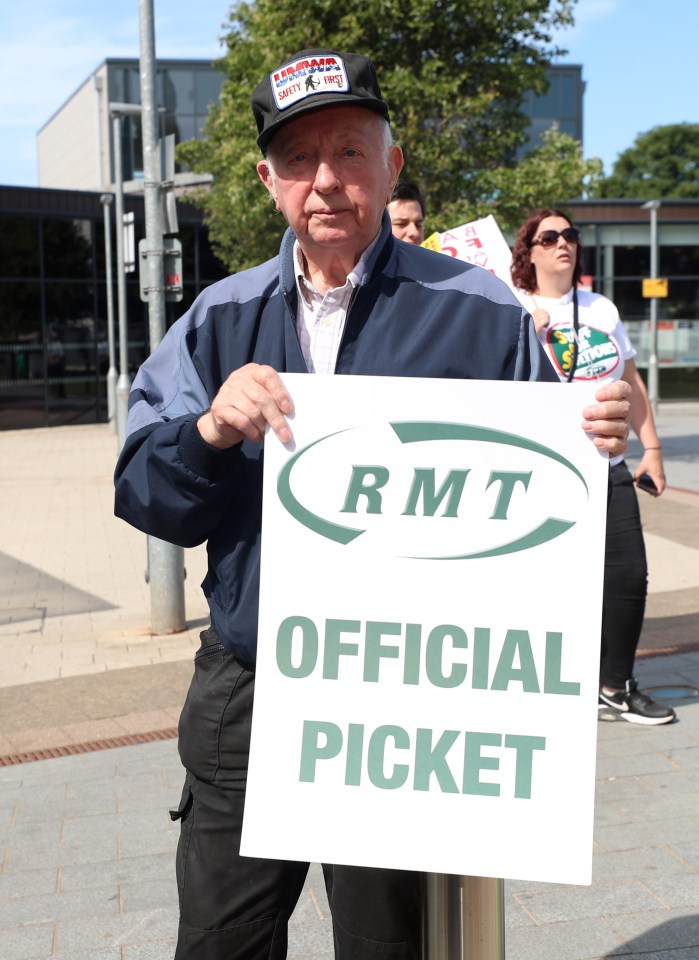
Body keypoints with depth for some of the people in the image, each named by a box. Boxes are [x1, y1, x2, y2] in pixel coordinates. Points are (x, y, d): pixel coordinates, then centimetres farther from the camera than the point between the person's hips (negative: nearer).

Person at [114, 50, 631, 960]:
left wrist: (592, 442, -20)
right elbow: (143, 497, 2)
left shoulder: (478, 312, -3)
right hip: (244, 694, 3)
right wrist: (213, 431, -18)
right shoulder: (219, 320, 7)